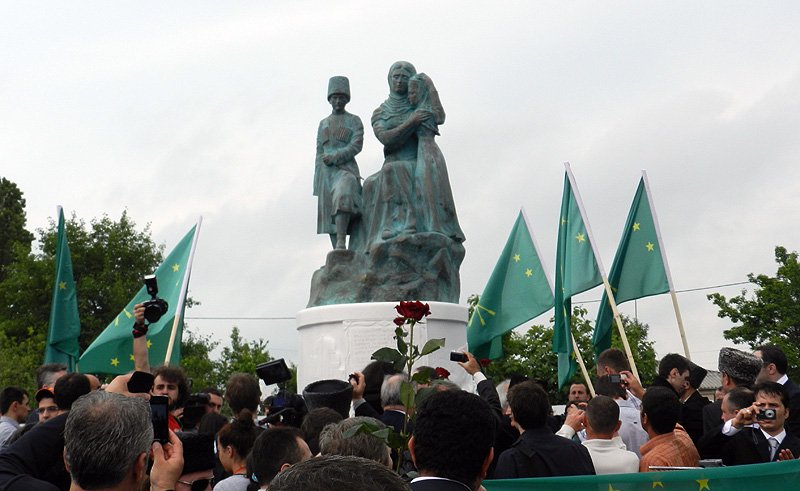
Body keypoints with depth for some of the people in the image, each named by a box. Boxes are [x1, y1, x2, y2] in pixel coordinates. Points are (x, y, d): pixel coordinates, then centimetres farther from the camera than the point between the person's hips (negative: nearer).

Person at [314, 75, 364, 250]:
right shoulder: (323, 123, 20)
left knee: (342, 197, -33)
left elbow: (356, 146, -6)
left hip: (346, 169, -4)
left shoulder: (354, 121, 8)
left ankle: (341, 243, -41)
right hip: (326, 172, 5)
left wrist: (335, 157, -18)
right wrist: (317, 183, 11)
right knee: (330, 215, -3)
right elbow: (319, 153, 18)